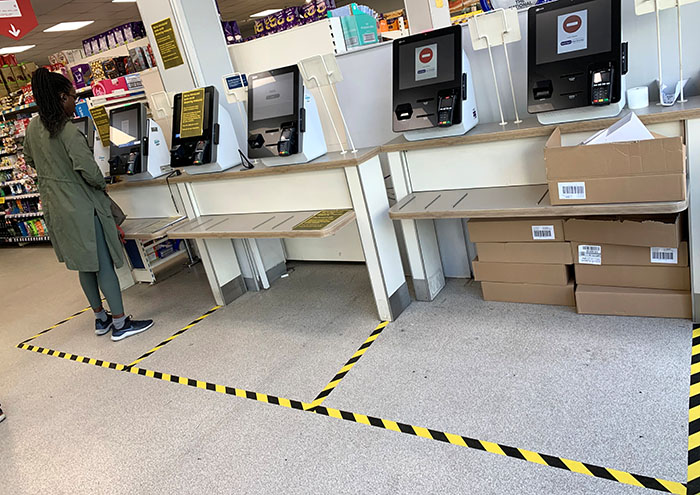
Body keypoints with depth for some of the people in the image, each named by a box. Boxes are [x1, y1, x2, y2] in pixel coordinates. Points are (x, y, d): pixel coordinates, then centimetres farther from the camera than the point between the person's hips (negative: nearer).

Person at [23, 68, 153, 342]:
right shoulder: (68, 131, -20)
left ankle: (100, 318, 28)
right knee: (104, 263, 0)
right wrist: (101, 185, -6)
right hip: (80, 206, -8)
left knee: (85, 263, 17)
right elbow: (87, 169, -25)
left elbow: (30, 159, 20)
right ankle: (120, 323, 7)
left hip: (54, 207, 8)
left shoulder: (33, 126, 5)